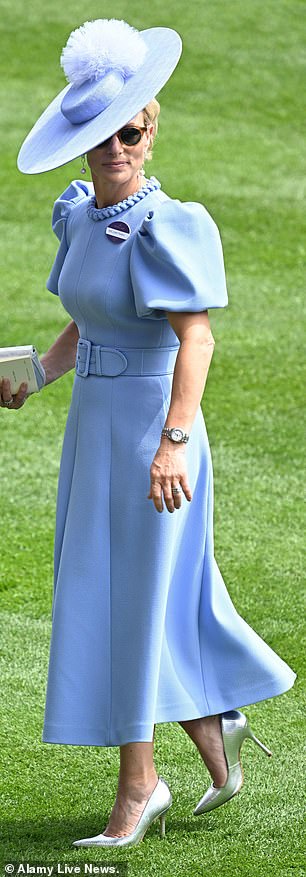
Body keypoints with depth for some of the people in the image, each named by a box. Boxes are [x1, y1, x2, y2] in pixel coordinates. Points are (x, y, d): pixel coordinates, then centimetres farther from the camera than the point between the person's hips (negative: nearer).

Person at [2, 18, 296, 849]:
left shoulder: (163, 226, -18)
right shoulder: (82, 217, 7)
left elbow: (195, 337, -25)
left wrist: (173, 442, -33)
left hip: (150, 429, -8)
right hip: (94, 425, 8)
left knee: (133, 600, -1)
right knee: (109, 597, 15)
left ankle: (138, 784, 11)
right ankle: (216, 733, 32)